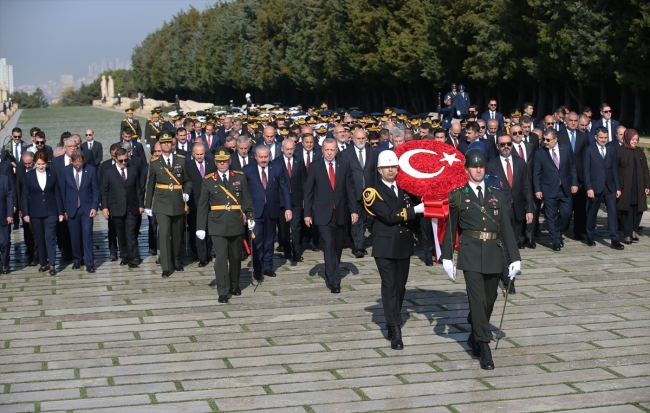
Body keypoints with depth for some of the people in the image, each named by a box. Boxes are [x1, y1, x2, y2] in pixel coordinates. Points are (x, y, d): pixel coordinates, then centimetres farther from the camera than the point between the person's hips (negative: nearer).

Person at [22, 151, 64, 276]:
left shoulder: (52, 174, 1)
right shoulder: (29, 176, 1)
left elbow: (57, 194, 4)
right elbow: (25, 196, 3)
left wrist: (60, 212, 2)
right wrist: (25, 213, -2)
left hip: (50, 212, -1)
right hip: (35, 213, 1)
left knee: (50, 237, -9)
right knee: (40, 239, 7)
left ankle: (52, 265, -9)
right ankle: (43, 263, 17)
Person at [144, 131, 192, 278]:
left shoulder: (181, 160, 5)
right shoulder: (155, 163, 2)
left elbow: (188, 181, 12)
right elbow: (150, 185, 8)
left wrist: (186, 193, -6)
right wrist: (148, 205, 9)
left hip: (178, 204, 2)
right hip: (162, 204, -2)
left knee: (177, 235, 11)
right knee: (164, 234, -11)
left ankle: (176, 262, 29)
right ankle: (166, 267, -8)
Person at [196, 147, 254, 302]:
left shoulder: (240, 177, 5)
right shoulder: (208, 180, 1)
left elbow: (247, 199, 6)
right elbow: (202, 206, 2)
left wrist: (250, 217, -6)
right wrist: (201, 227, 0)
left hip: (236, 224, 2)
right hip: (217, 225, -2)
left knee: (235, 257, 13)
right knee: (221, 257, -10)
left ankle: (234, 286, 32)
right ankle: (223, 292, -5)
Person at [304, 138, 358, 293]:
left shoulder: (344, 165, 3)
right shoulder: (315, 167, -1)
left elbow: (350, 189, 3)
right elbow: (308, 191, 1)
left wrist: (354, 210, -3)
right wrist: (307, 213, -3)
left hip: (341, 213, 3)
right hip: (323, 214, -3)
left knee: (338, 247, 13)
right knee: (329, 246, -11)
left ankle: (331, 273, 32)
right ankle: (334, 281, -13)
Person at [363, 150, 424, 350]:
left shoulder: (405, 189, 10)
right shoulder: (374, 192, -7)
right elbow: (389, 216, -17)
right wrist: (416, 210, -19)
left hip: (404, 245, 5)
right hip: (385, 246, -5)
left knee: (400, 286, 12)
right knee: (390, 286, -8)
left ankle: (392, 323, 29)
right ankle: (395, 332, -9)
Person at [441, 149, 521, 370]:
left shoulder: (497, 195, 10)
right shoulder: (458, 196, 3)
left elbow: (506, 227, 7)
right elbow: (451, 227, 4)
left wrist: (515, 257, 2)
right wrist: (447, 257, 1)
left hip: (493, 253, 4)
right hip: (470, 253, -3)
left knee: (489, 300, 11)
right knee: (477, 299, -10)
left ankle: (475, 337, 33)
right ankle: (484, 349, -7)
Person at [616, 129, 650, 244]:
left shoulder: (639, 152, 13)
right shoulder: (619, 151, -2)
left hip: (638, 187, 4)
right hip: (625, 187, -4)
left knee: (638, 210, 4)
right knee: (626, 211, -3)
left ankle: (633, 230, 24)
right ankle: (627, 235, 5)